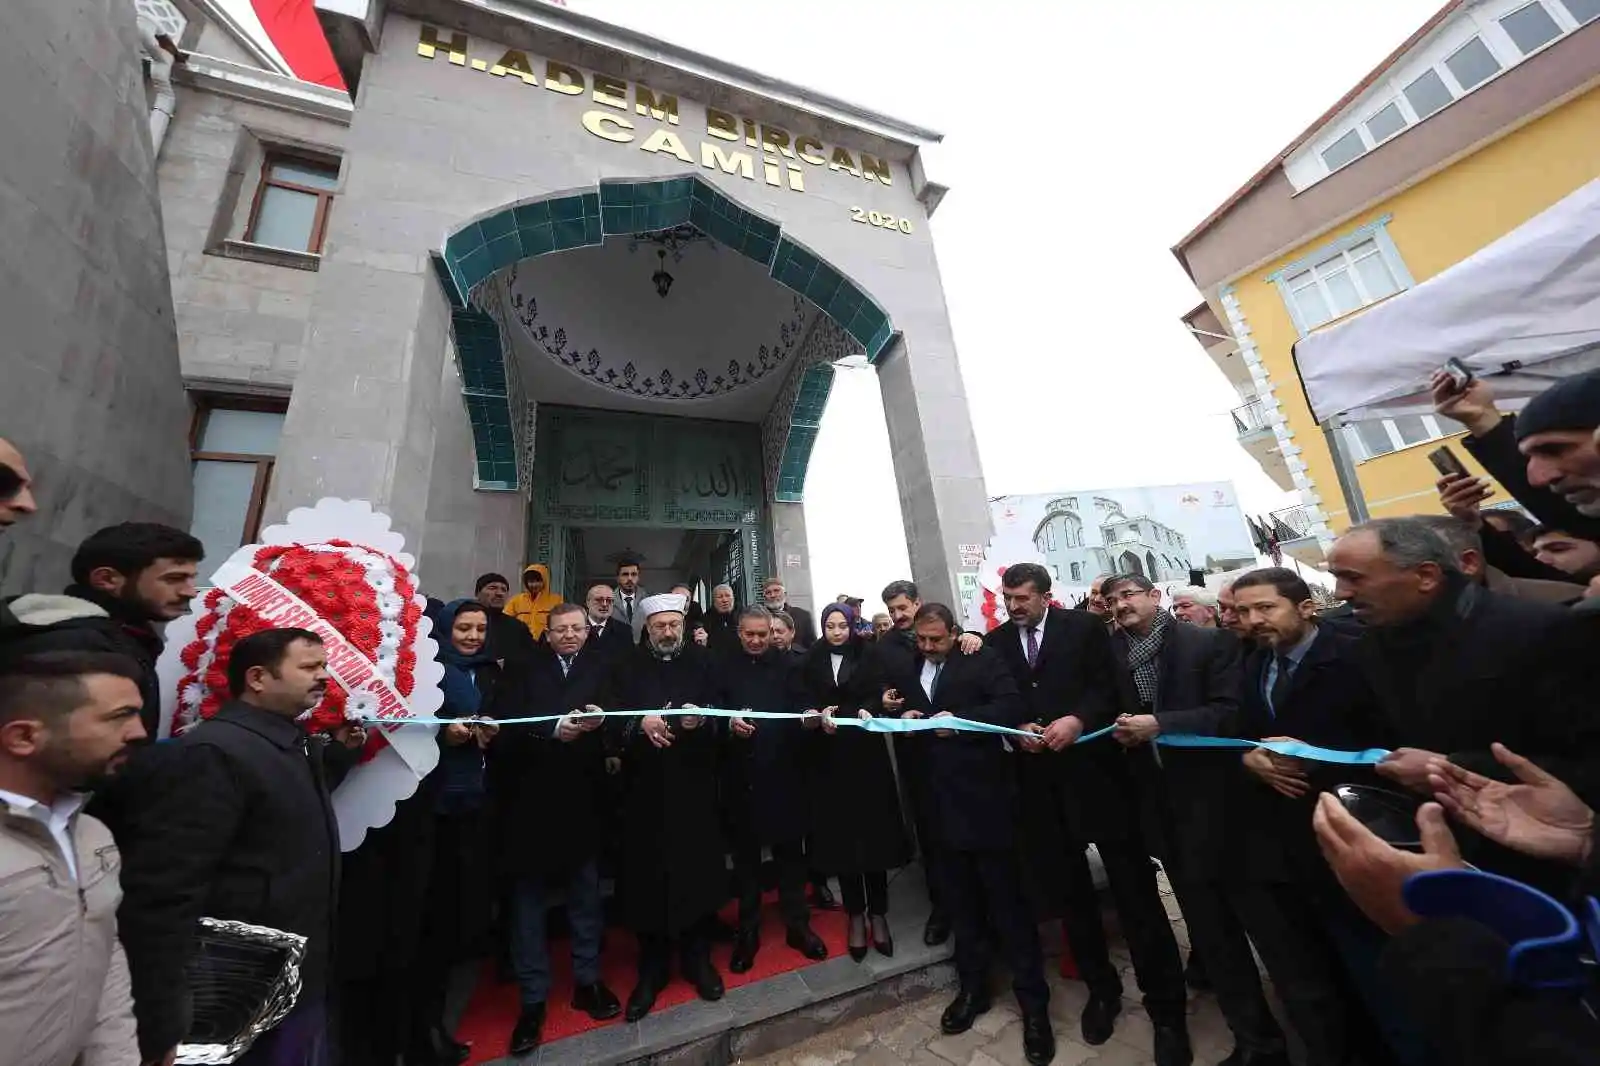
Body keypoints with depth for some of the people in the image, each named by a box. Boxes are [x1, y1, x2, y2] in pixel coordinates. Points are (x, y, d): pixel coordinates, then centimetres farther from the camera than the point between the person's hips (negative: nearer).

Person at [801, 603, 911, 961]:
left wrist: (866, 711, -28)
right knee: (841, 834, 6)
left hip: (866, 753, -1)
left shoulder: (869, 657, 2)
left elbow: (878, 696, -8)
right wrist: (819, 715, -23)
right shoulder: (811, 661, 5)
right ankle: (856, 916, 22)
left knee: (874, 831, 3)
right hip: (830, 758, 1)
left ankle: (878, 914, 21)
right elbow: (800, 699, -3)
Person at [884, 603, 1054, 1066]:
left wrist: (961, 720, -24)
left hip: (984, 796, -5)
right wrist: (901, 717, -9)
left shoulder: (983, 659, -7)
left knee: (1006, 899, 7)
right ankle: (973, 987, 37)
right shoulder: (904, 671, 8)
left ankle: (1033, 1001, 25)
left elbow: (1013, 706, -17)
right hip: (940, 800, 5)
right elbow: (894, 713, 13)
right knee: (961, 900, 19)